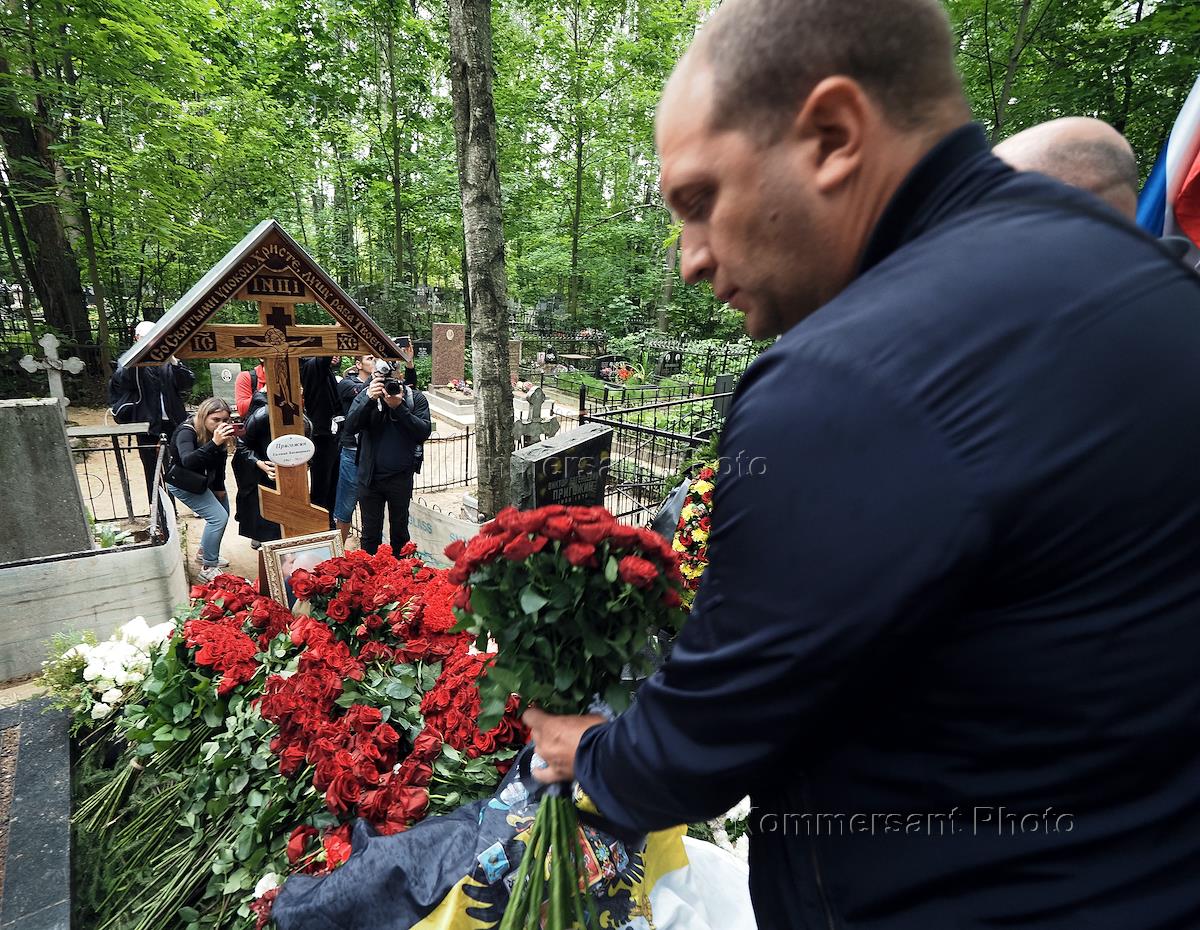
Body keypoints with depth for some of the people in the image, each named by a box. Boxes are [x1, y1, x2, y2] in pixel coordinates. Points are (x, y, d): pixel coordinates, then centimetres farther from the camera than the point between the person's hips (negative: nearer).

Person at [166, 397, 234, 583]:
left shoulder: (220, 434, -12)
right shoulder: (186, 433, -31)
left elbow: (219, 462, 2)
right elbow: (187, 461, -48)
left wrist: (219, 487, 4)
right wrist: (213, 443, -58)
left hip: (204, 480, 8)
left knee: (223, 514, 15)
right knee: (218, 517, -17)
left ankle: (205, 553, 36)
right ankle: (208, 568, -8)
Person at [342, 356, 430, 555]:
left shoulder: (416, 398, -4)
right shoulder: (365, 396, 0)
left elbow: (424, 432, -14)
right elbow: (350, 427, -12)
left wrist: (399, 407, -23)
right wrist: (369, 399, -25)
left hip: (401, 477, -1)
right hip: (370, 477, 1)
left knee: (400, 531, 16)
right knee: (370, 533, 12)